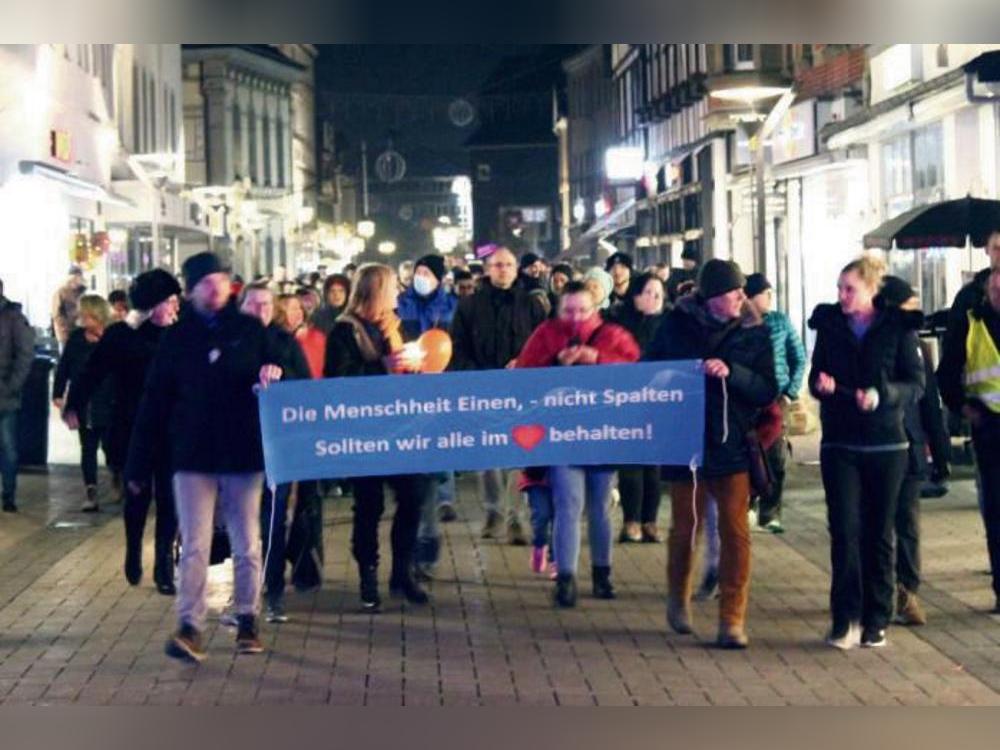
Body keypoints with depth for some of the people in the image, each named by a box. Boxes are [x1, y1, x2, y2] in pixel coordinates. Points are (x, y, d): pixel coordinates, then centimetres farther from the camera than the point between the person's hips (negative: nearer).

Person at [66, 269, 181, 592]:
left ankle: (164, 566, 10)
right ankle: (133, 554, 33)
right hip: (132, 430, -2)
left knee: (168, 498, 0)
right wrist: (74, 406, -15)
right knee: (137, 495, 10)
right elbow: (92, 372, -8)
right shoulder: (120, 335, -5)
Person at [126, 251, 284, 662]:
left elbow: (281, 379, 10)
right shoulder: (177, 338, 4)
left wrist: (272, 375, -16)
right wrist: (138, 465, 3)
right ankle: (190, 628, -6)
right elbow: (154, 403, 4)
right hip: (193, 458, -1)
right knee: (194, 547, -5)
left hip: (244, 455, 1)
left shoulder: (250, 330, 4)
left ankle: (247, 621, 20)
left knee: (247, 546, 8)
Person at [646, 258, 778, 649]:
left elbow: (768, 390, -7)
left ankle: (733, 620, -1)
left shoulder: (753, 333, -2)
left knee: (735, 532, -8)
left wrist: (731, 372, -22)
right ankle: (678, 598, 37)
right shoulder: (676, 324, -2)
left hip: (732, 445, 0)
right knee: (684, 528, 11)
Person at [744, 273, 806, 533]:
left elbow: (799, 359, 8)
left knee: (776, 456, -2)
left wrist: (791, 392, 0)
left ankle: (770, 512, 9)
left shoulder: (780, 321, 4)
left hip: (776, 397, 1)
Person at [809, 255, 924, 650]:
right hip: (839, 443, 1)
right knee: (844, 528, -7)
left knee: (879, 532, 6)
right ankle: (845, 618, -1)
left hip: (885, 443, -1)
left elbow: (916, 384, -5)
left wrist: (882, 394, -23)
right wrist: (820, 384, -12)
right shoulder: (829, 325, 4)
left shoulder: (897, 328, -3)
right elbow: (816, 378, 11)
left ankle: (876, 620, 15)